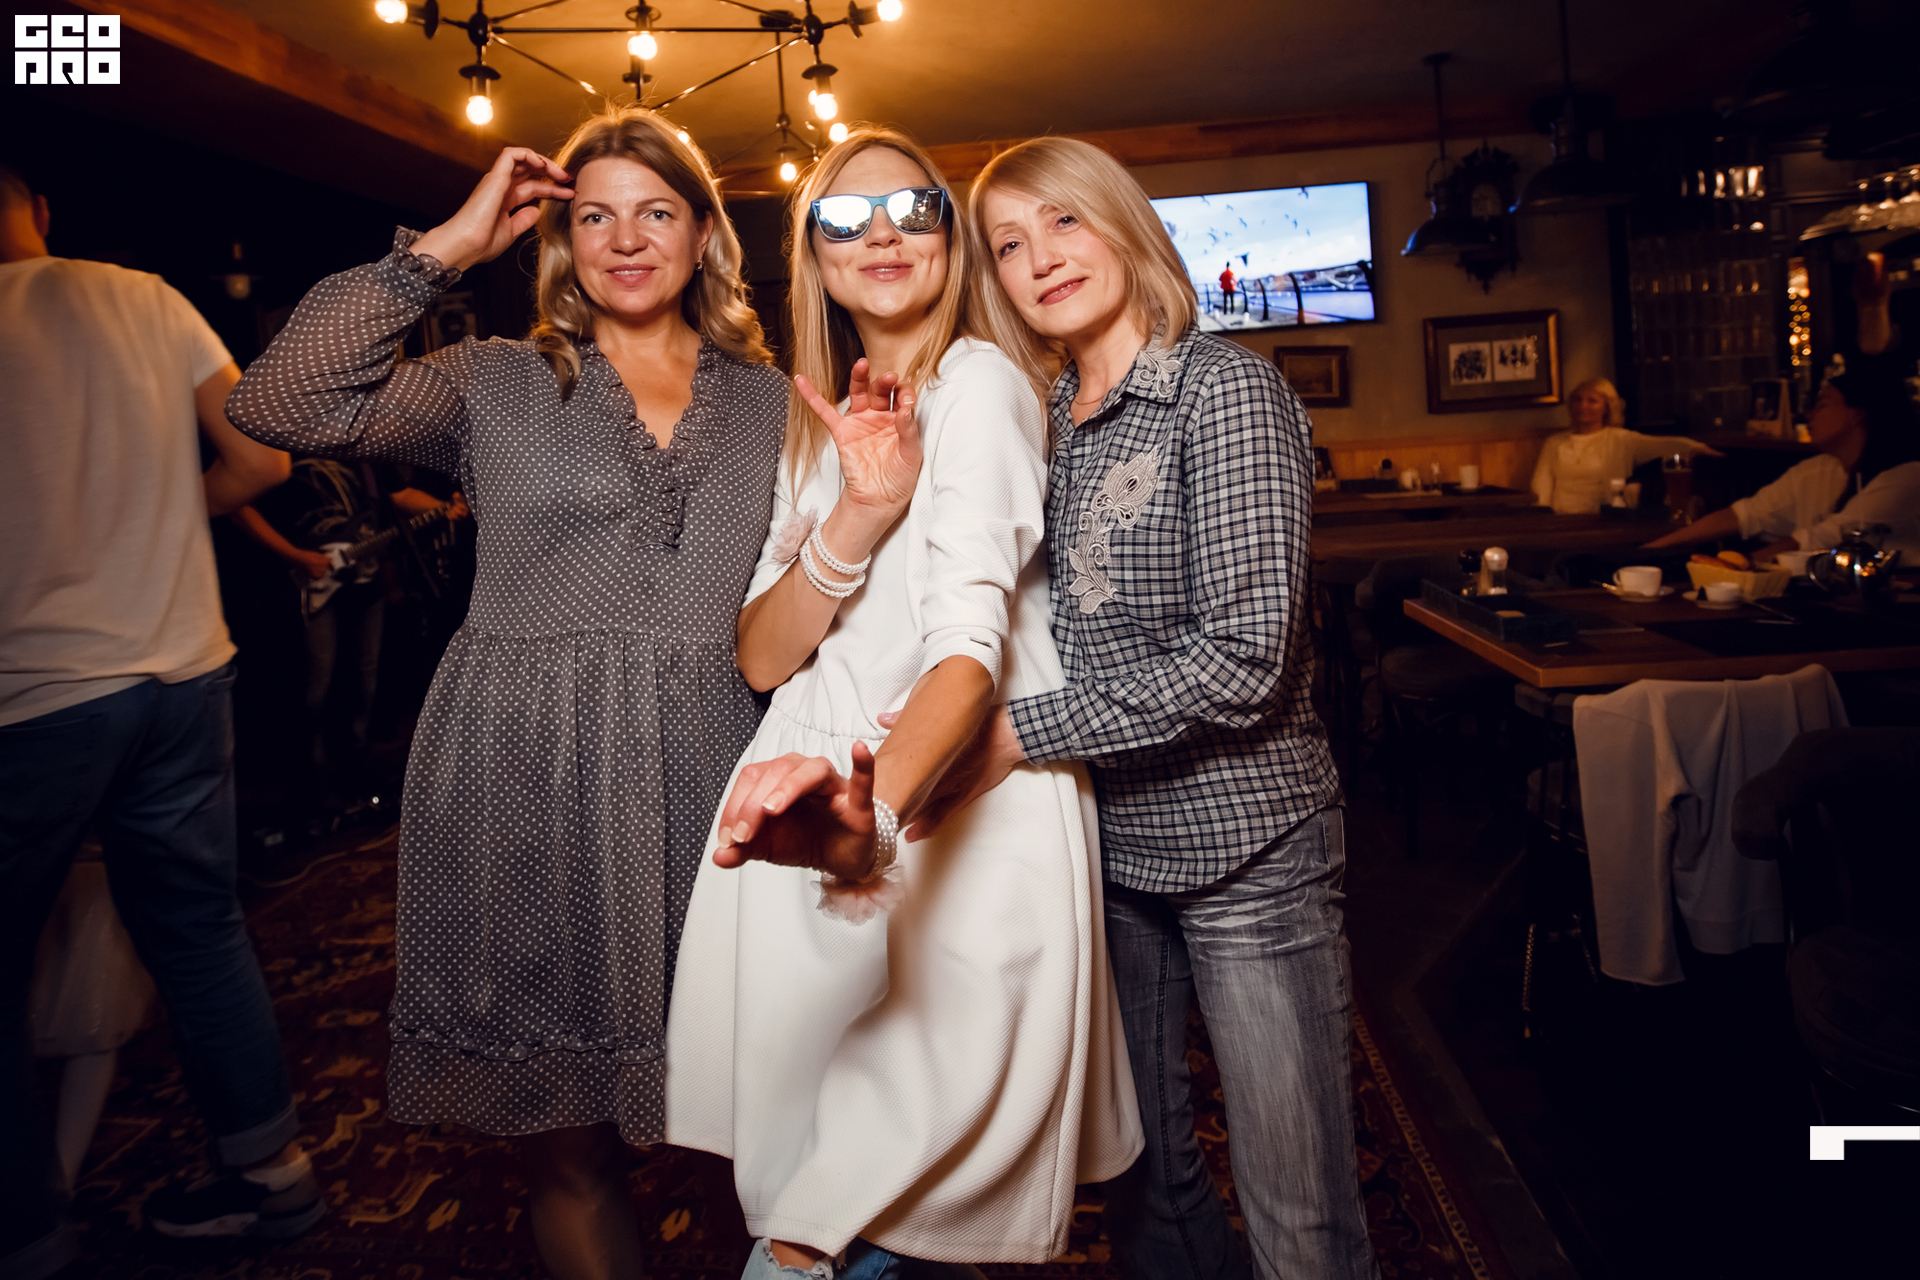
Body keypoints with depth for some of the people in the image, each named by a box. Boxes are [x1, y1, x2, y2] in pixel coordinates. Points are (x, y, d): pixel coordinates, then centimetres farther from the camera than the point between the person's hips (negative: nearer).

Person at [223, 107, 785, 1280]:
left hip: (710, 780, 1)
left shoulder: (772, 403, 11)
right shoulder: (499, 386, 6)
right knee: (567, 1147, 9)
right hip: (527, 784, -1)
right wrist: (446, 247, -4)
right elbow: (279, 404, -7)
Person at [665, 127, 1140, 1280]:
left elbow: (973, 640, -23)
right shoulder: (818, 422, 13)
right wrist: (856, 516, -16)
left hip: (961, 801, -5)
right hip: (812, 811, 5)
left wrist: (881, 809, -43)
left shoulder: (982, 384, -8)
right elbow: (762, 659, 2)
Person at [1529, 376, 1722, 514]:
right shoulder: (1554, 442, 19)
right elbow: (1542, 485, 9)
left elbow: (1662, 444, -4)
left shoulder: (1619, 439, 11)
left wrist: (1696, 448, -25)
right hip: (1560, 521, 1)